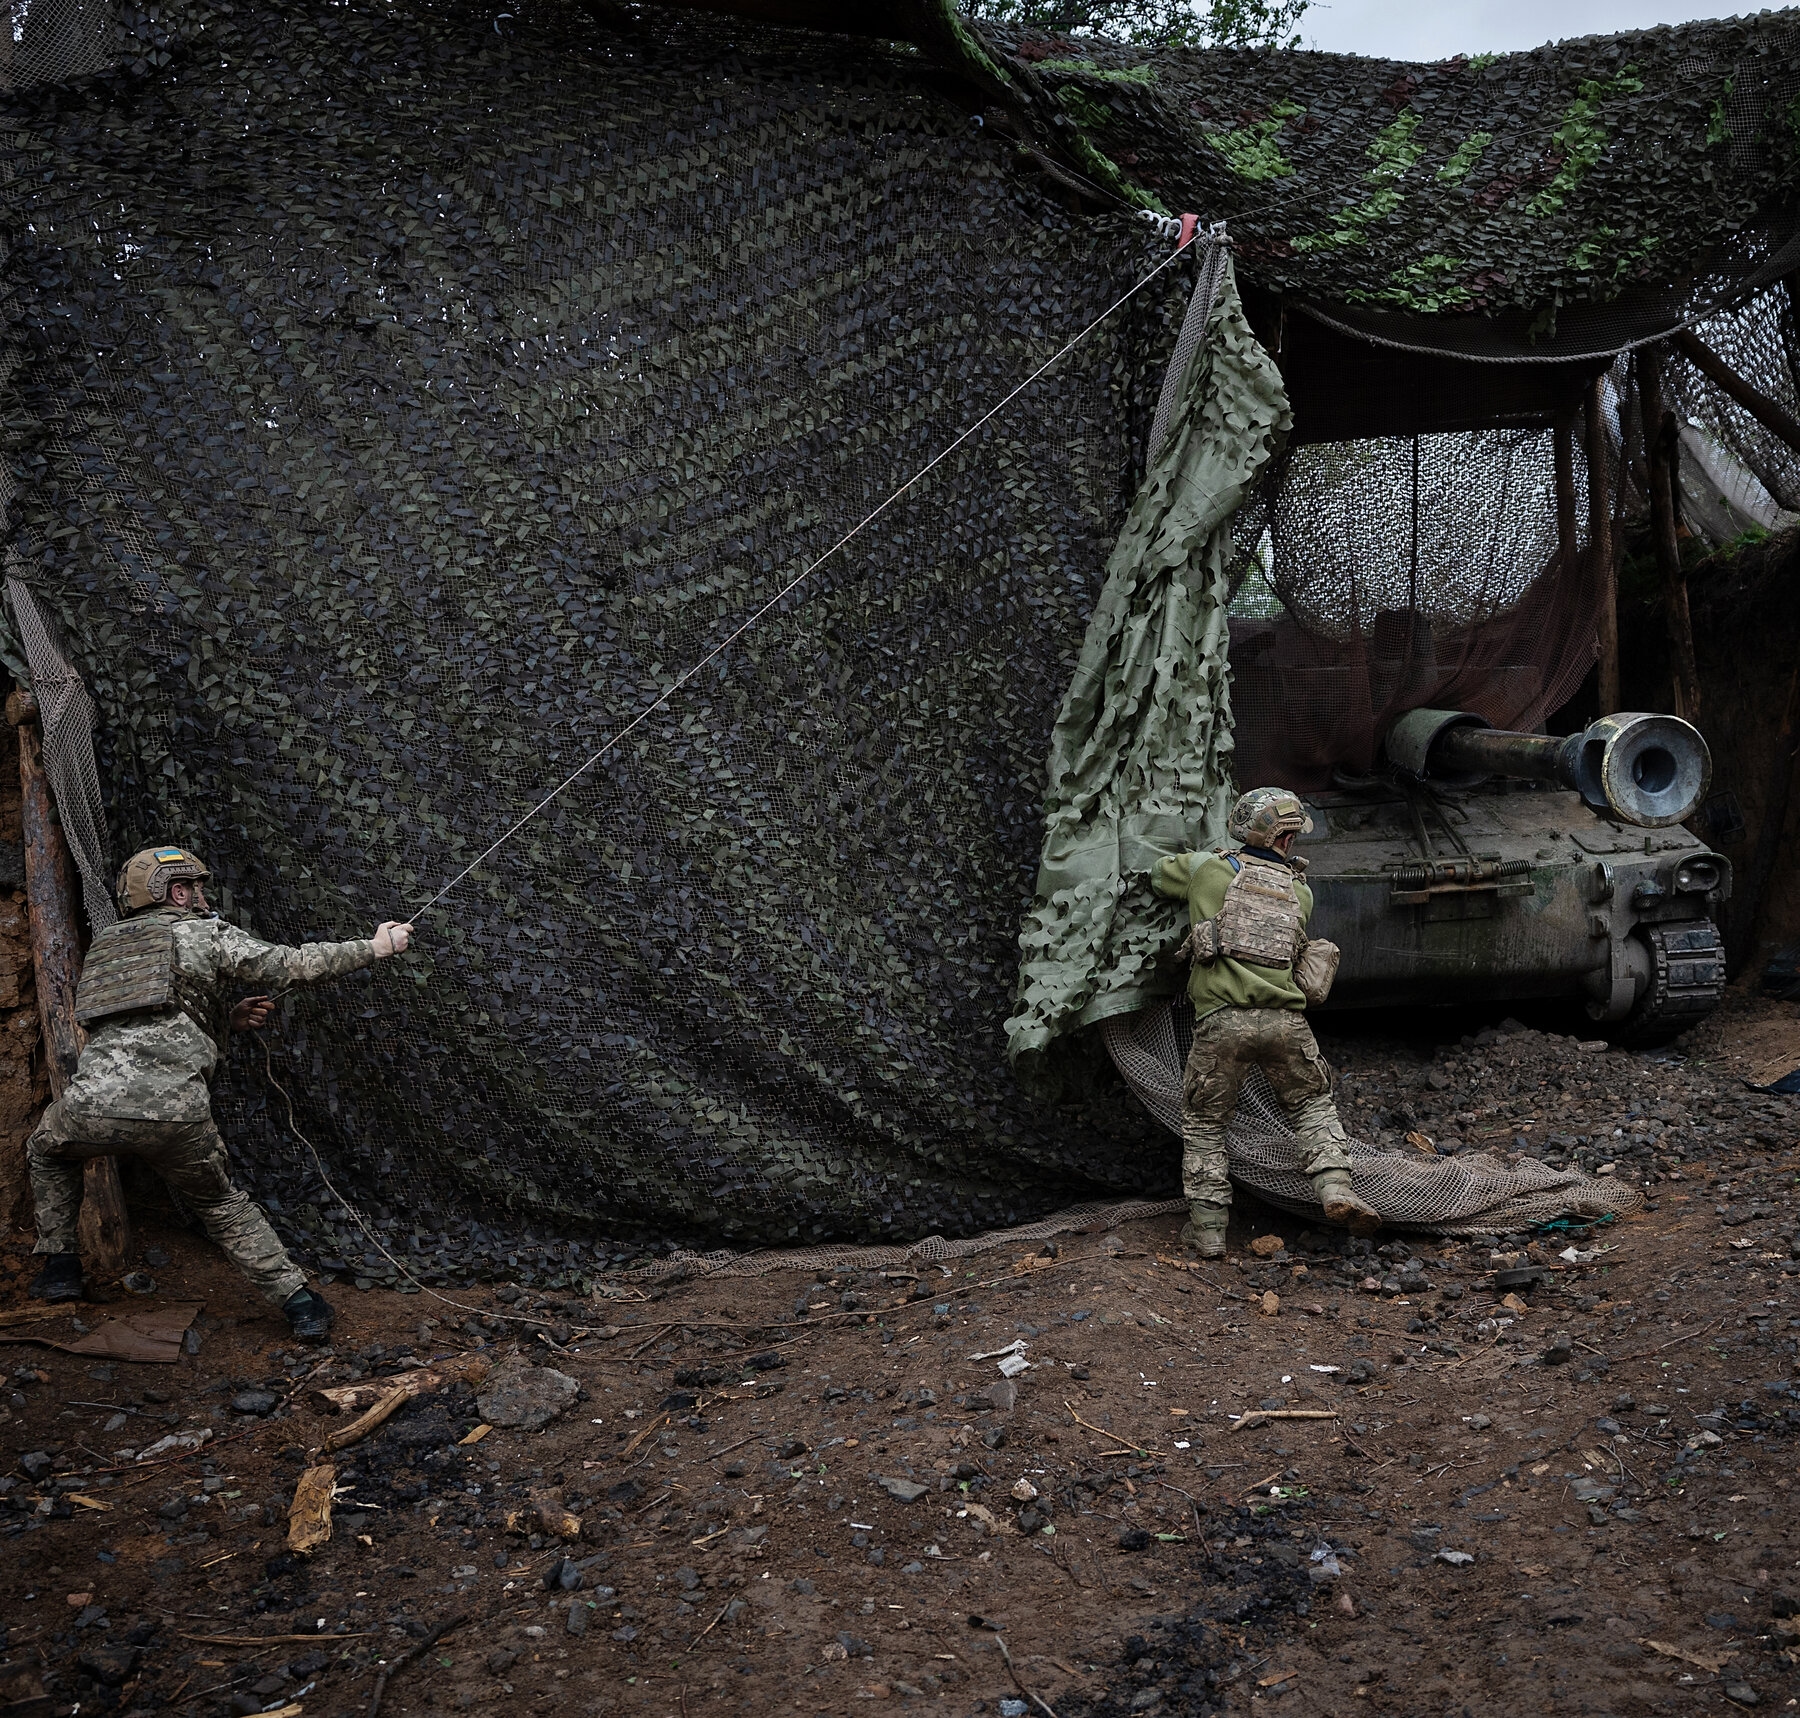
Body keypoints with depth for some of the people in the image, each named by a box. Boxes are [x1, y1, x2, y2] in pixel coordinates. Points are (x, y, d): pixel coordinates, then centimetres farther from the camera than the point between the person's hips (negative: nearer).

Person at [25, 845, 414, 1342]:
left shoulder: (105, 947, 25)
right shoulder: (204, 933, 8)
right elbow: (291, 965, 2)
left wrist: (230, 1020, 29)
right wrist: (377, 946, 11)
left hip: (94, 1108, 3)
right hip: (176, 1115, -3)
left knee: (46, 1152, 37)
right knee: (224, 1206, 19)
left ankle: (59, 1265, 33)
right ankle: (297, 1299, 11)